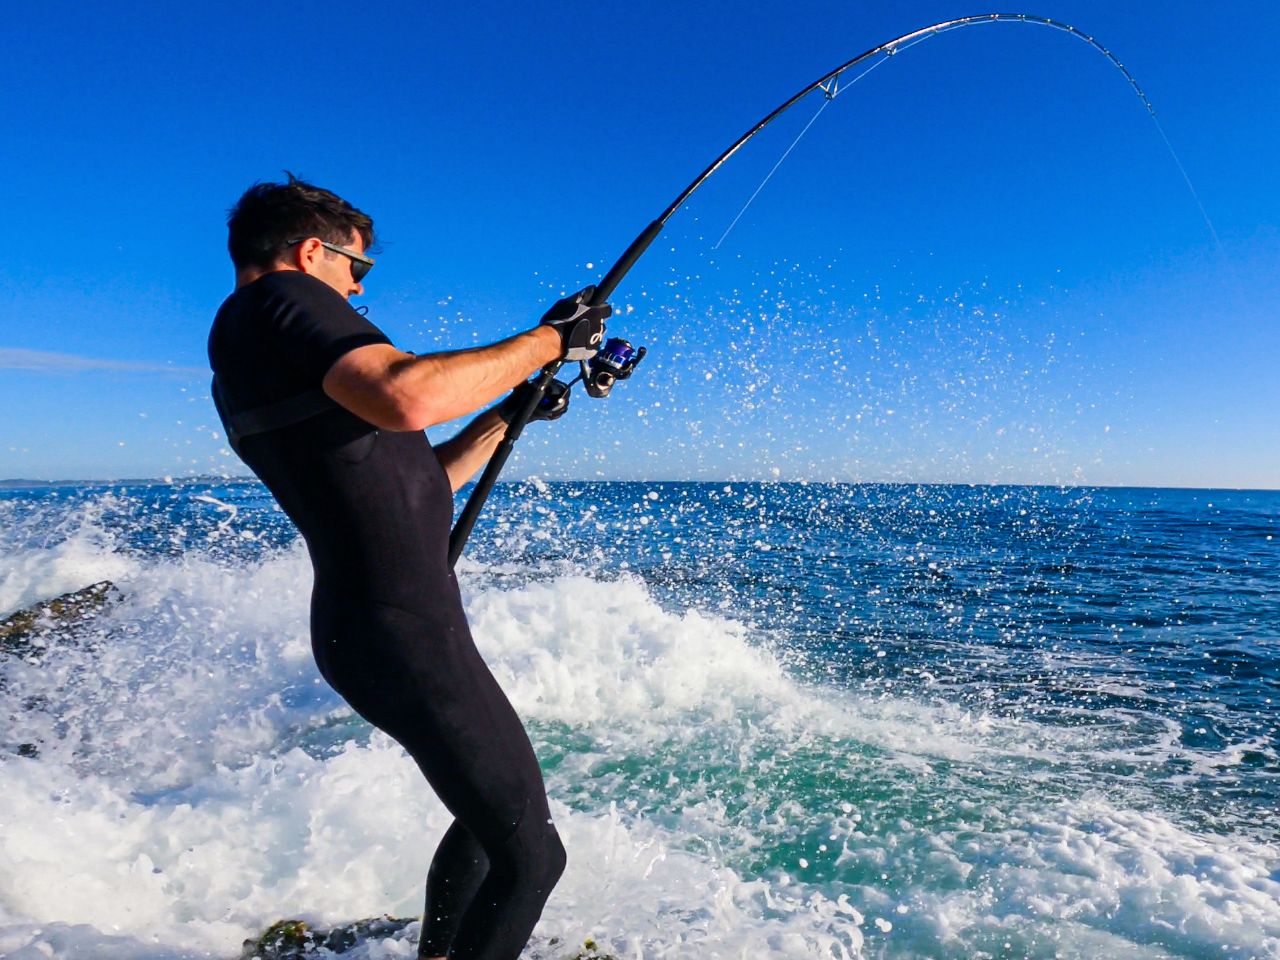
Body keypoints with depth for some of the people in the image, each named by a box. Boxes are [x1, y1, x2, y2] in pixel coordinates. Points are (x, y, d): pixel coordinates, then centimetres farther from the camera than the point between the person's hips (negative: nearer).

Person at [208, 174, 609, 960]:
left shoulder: (248, 365, 19)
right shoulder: (280, 297, -10)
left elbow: (404, 486, 22)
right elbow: (406, 398, -31)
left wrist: (506, 417, 21)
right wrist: (545, 340, -17)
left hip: (365, 631, 10)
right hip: (407, 638, -10)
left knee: (491, 811, 27)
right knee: (531, 853, 1)